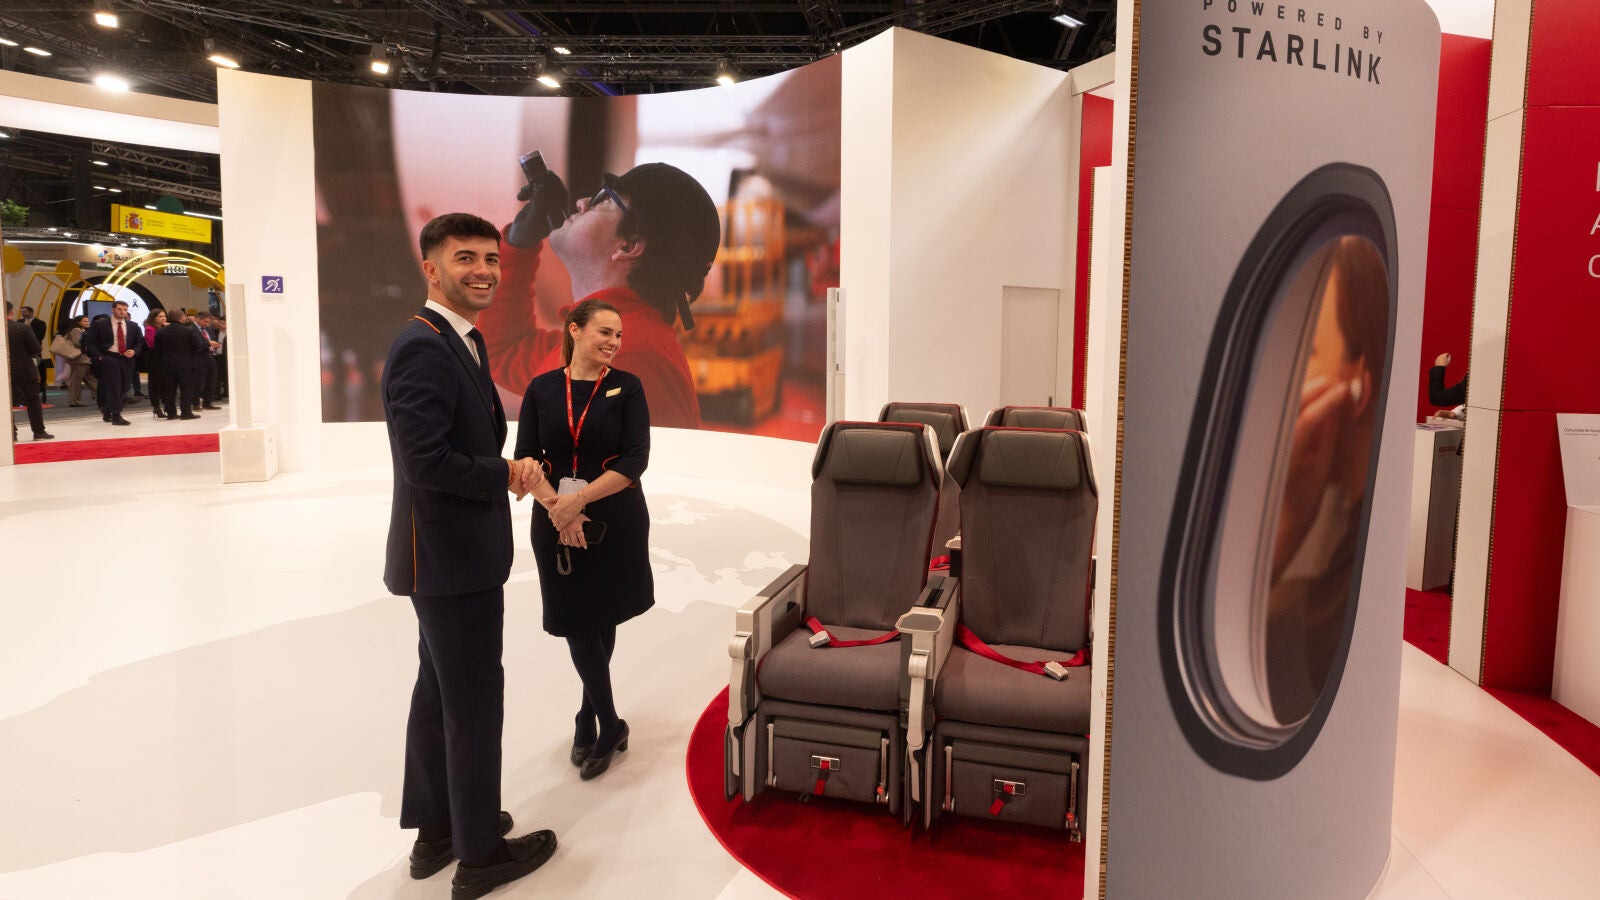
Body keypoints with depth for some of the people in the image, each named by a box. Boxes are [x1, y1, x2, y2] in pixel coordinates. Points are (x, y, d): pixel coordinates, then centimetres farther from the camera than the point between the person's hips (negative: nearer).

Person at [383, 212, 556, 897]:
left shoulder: (464, 342, 12)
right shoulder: (423, 347, -20)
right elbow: (426, 460, -27)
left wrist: (512, 469, -1)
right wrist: (508, 475, -14)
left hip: (452, 553, 11)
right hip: (451, 558, -11)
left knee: (438, 692, 20)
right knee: (474, 701, 2)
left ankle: (435, 829, 37)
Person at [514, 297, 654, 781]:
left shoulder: (627, 387, -3)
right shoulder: (541, 389, 2)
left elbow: (635, 460, -12)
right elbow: (525, 460, -3)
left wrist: (578, 499, -20)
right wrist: (558, 508, -19)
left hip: (616, 521, -1)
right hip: (557, 525, 1)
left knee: (600, 620, 8)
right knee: (577, 623, 2)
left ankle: (589, 720, 26)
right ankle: (609, 726, 19)